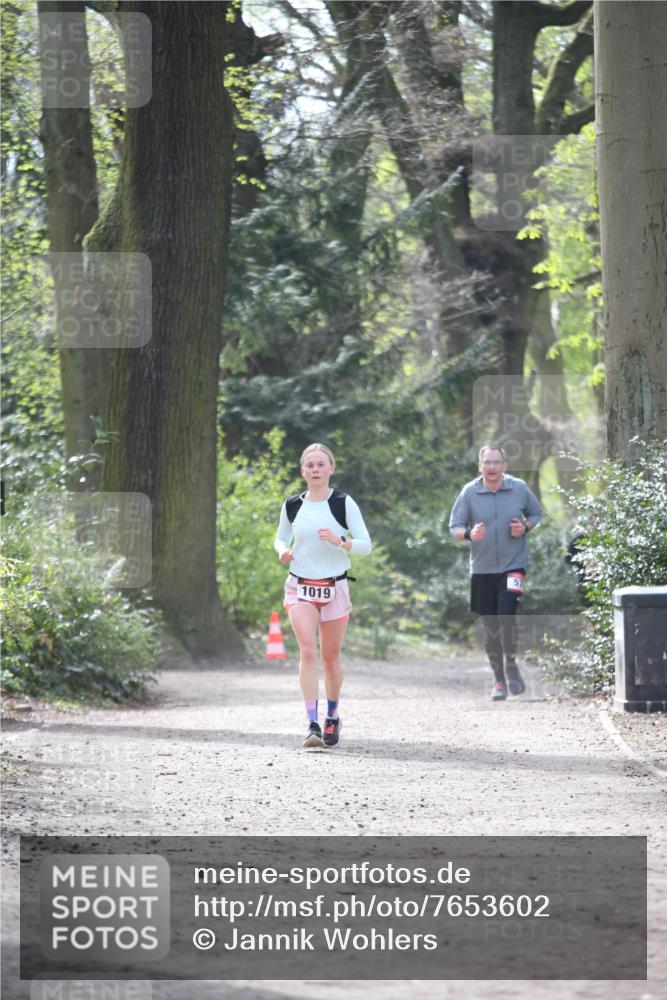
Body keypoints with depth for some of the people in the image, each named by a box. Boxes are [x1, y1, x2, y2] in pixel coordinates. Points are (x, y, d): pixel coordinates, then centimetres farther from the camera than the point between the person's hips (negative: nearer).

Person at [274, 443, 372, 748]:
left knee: (331, 657, 8)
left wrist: (339, 541, -24)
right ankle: (312, 724, -21)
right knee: (308, 651, -16)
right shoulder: (292, 505, 4)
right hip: (300, 588, 0)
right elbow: (280, 538, 19)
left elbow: (365, 545, -5)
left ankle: (332, 716, 31)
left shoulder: (344, 504, -3)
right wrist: (282, 550, -4)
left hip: (334, 587, 0)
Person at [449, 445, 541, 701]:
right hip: (482, 569, 2)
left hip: (513, 565, -2)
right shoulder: (469, 492, -2)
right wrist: (469, 534, -21)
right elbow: (454, 528, 0)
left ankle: (511, 663, 4)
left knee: (506, 615, -20)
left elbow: (537, 515, 14)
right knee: (490, 626, 7)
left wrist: (525, 527, -8)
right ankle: (499, 681, 19)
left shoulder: (520, 489, -1)